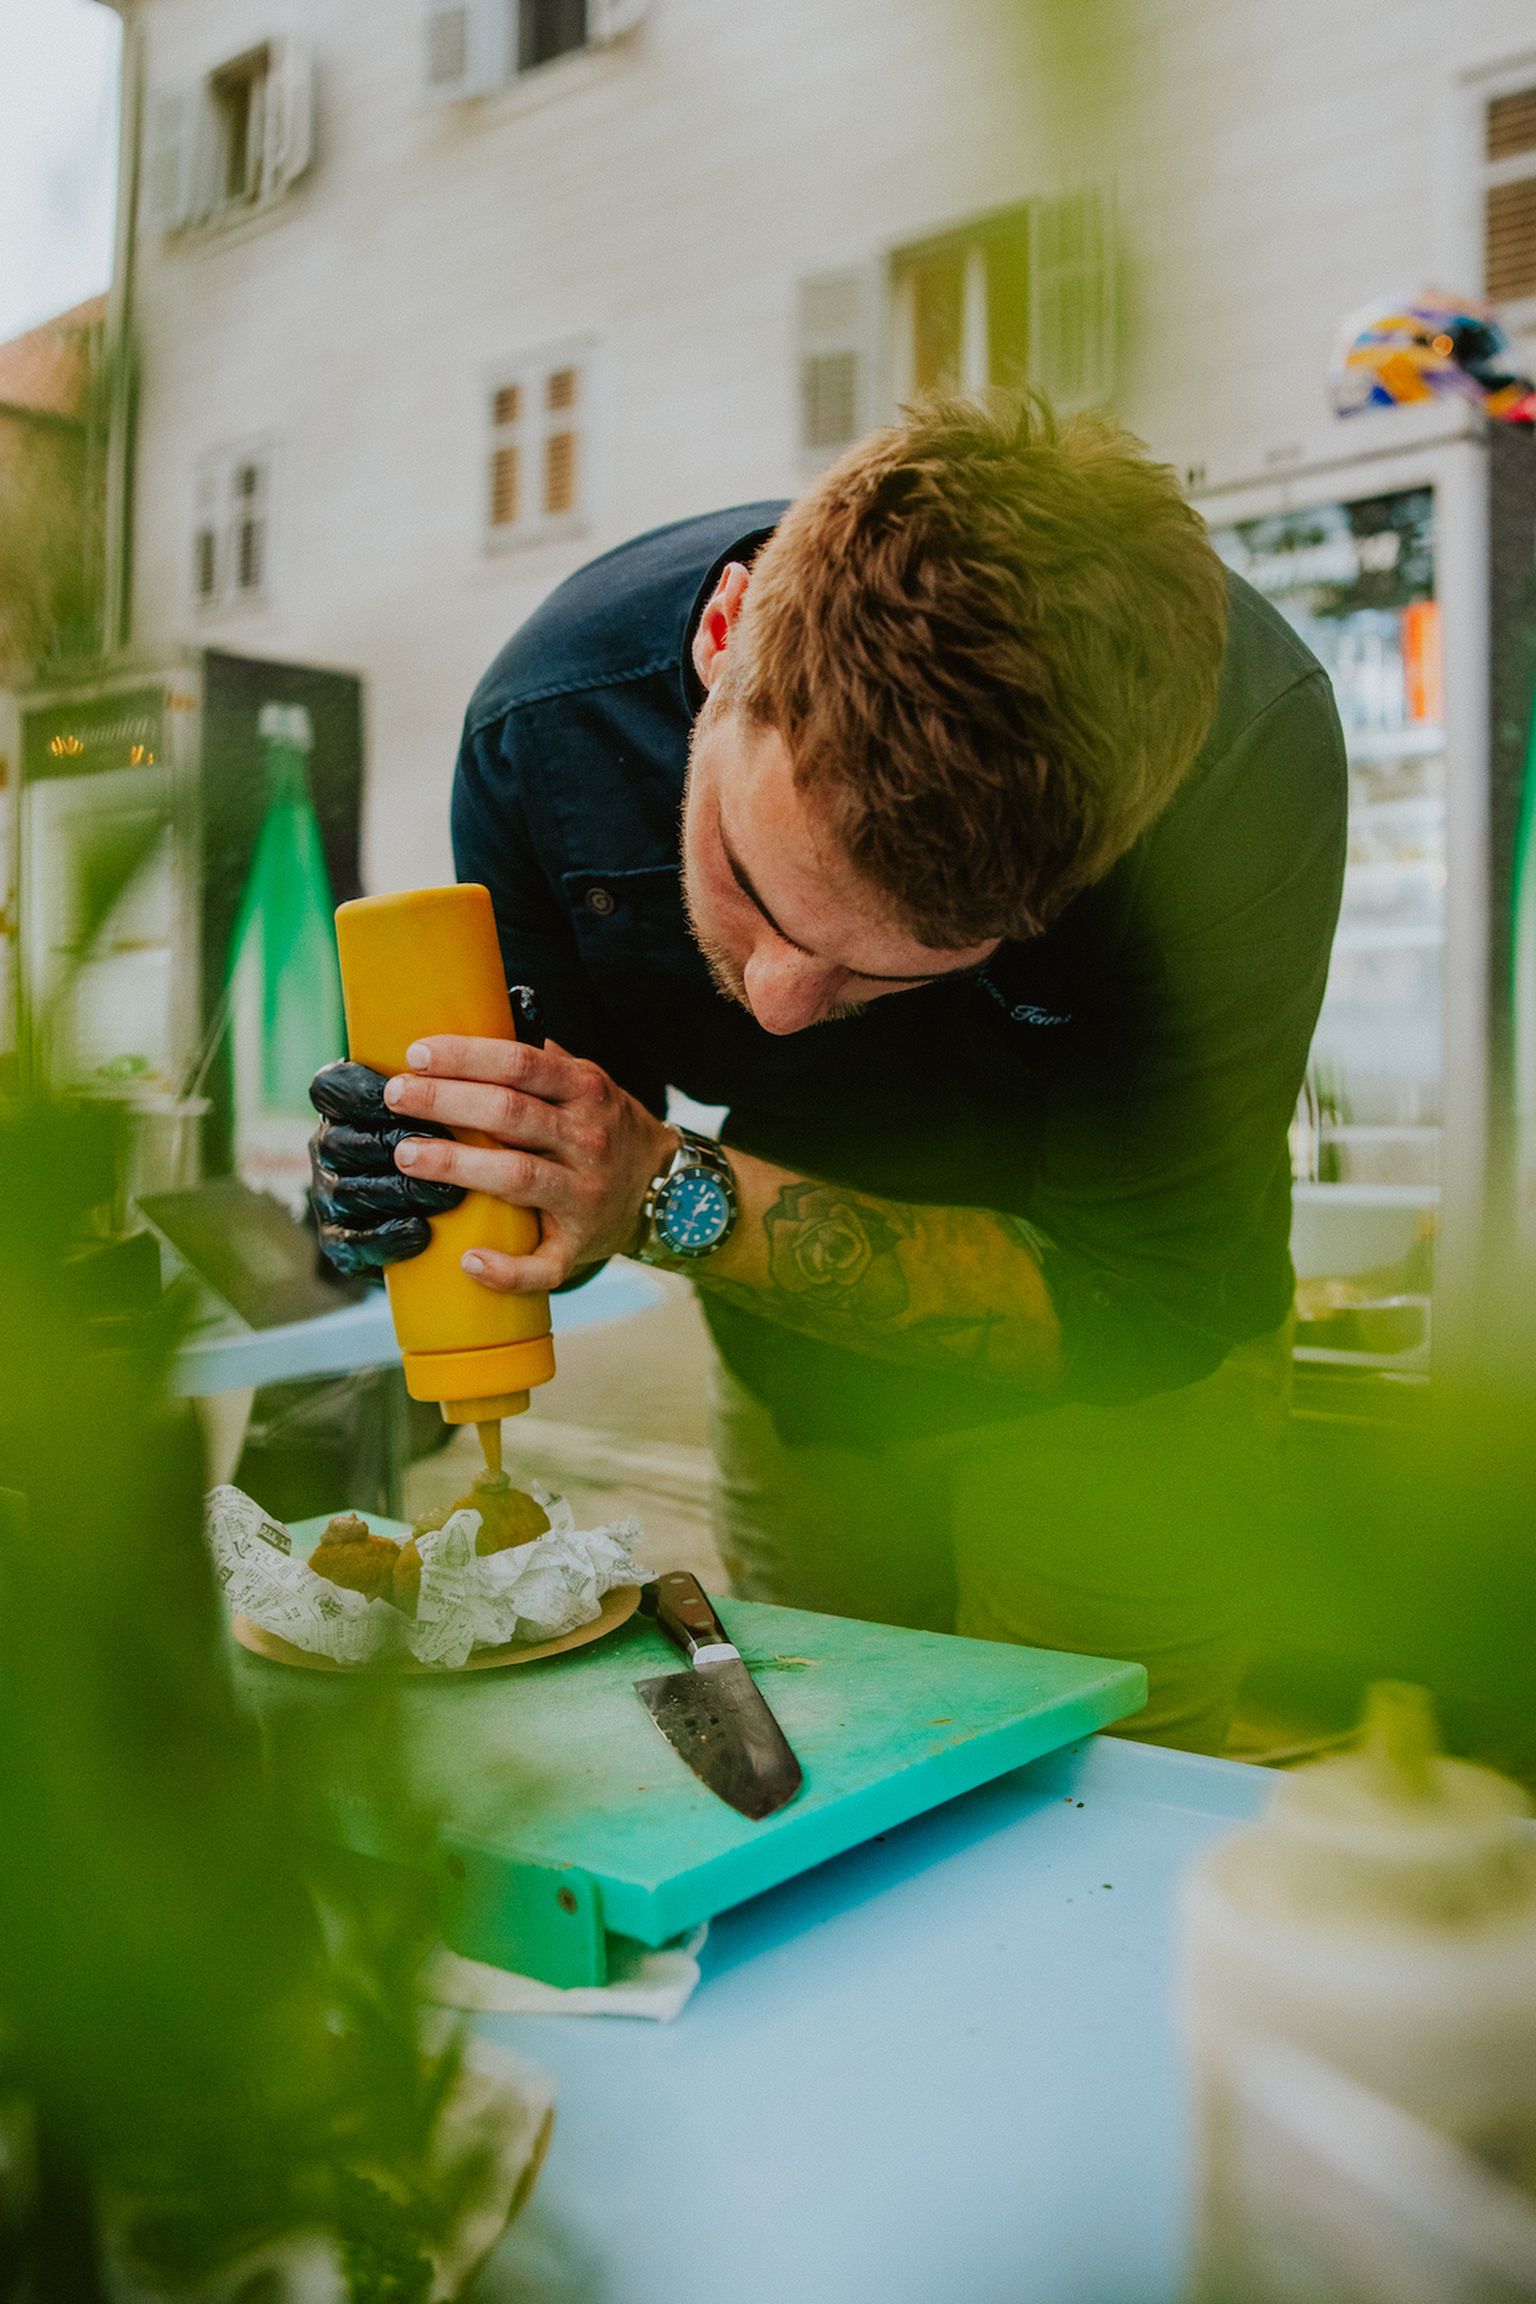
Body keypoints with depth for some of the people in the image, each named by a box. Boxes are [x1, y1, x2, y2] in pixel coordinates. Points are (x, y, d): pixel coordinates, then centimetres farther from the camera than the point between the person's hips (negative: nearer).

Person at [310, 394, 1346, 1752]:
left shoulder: (1243, 744, -35)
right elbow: (553, 1160, -10)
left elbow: (1143, 1300, -28)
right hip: (800, 1361, 3)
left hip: (1111, 1369, -2)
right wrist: (418, 1177, -33)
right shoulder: (552, 718, -25)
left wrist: (682, 1201, -36)